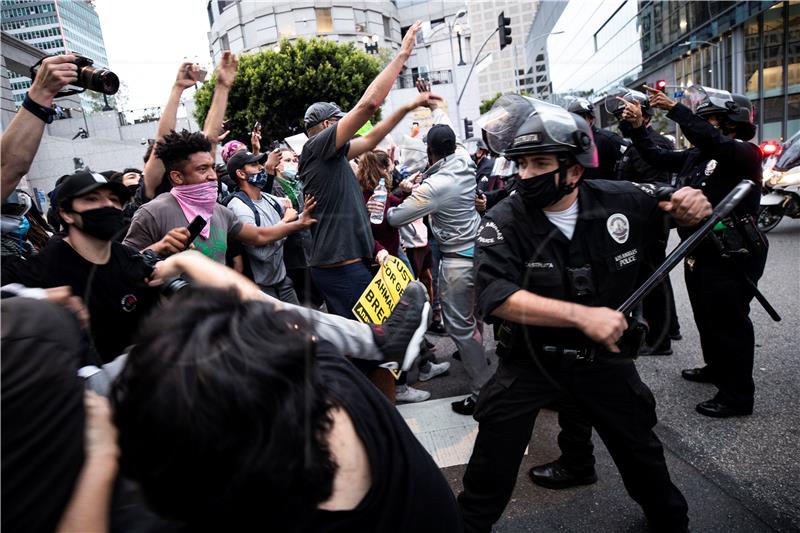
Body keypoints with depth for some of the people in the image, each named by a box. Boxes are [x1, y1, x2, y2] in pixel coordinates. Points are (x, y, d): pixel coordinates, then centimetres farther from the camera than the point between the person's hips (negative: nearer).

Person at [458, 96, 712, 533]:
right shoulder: (503, 221, -19)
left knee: (642, 452, 24)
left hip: (604, 357, 3)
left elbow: (674, 205, 10)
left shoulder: (620, 201, -11)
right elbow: (495, 297, -33)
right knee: (489, 473, 5)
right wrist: (581, 315, -39)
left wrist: (689, 205, -14)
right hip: (530, 360, -2)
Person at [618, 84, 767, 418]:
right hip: (700, 253, 9)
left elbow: (712, 141, -32)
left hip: (732, 258, -9)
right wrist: (638, 128, -2)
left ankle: (737, 396, 11)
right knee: (706, 317, 22)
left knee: (729, 323, -1)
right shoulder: (696, 156, 12)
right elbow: (657, 158, 10)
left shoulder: (745, 153, -12)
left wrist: (674, 109, -34)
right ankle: (716, 368, 42)